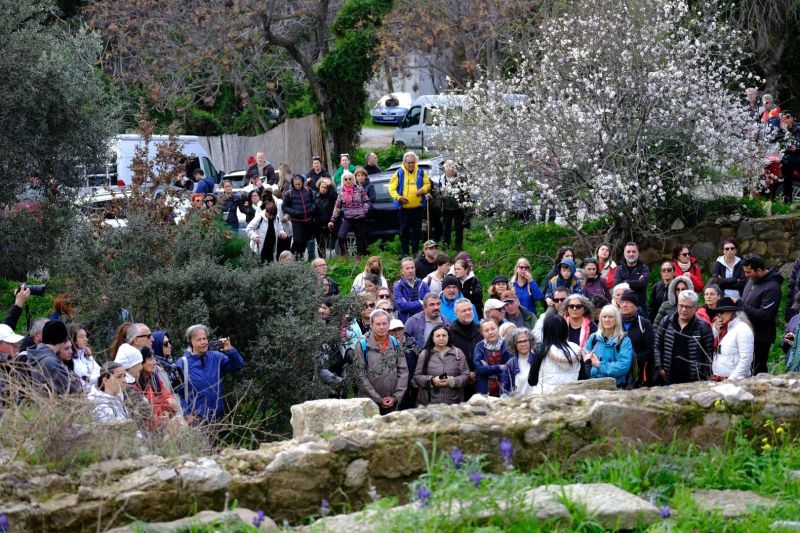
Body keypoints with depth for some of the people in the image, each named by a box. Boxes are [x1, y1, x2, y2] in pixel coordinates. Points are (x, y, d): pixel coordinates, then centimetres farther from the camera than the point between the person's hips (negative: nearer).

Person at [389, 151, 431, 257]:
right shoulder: (399, 173, -2)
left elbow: (427, 184, 10)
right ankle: (405, 251, 11)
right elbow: (392, 188, -3)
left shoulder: (421, 173, 3)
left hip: (418, 206, 2)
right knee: (404, 230, 3)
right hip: (404, 206, -2)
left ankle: (415, 251, 19)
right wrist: (398, 197, -20)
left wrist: (423, 189, -13)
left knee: (417, 230, 8)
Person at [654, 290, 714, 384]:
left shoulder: (703, 327, -4)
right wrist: (659, 368, 2)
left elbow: (709, 355, -3)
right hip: (669, 379, 3)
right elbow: (657, 346, 10)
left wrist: (705, 378, -6)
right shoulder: (666, 323, 4)